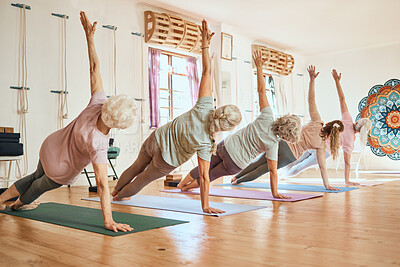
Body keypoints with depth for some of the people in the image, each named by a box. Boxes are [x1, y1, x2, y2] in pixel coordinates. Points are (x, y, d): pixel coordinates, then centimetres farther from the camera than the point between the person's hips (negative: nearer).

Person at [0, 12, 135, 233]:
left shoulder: (98, 104, -29)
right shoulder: (97, 144, -42)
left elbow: (94, 68, -22)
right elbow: (102, 184, -43)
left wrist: (90, 36, -14)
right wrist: (108, 221, -41)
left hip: (50, 147, 5)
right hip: (61, 171, -4)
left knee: (37, 176, 36)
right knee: (43, 185, 32)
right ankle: (19, 203, 63)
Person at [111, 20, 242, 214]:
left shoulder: (204, 108, -27)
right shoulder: (205, 144, -33)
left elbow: (206, 73, -24)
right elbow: (204, 176, -30)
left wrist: (205, 45, -19)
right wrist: (205, 205, -23)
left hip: (156, 139, 4)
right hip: (167, 160, -4)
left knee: (137, 167, 32)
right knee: (145, 178, 28)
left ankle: (116, 190, 60)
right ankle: (120, 195, 56)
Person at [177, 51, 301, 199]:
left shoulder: (267, 118, -15)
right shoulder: (273, 144, -22)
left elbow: (261, 91, -12)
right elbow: (273, 170, -19)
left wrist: (259, 67, -6)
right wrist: (275, 193, -10)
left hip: (226, 146, 3)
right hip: (235, 163, -3)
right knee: (212, 175, 26)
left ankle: (181, 184, 46)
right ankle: (187, 187, 45)